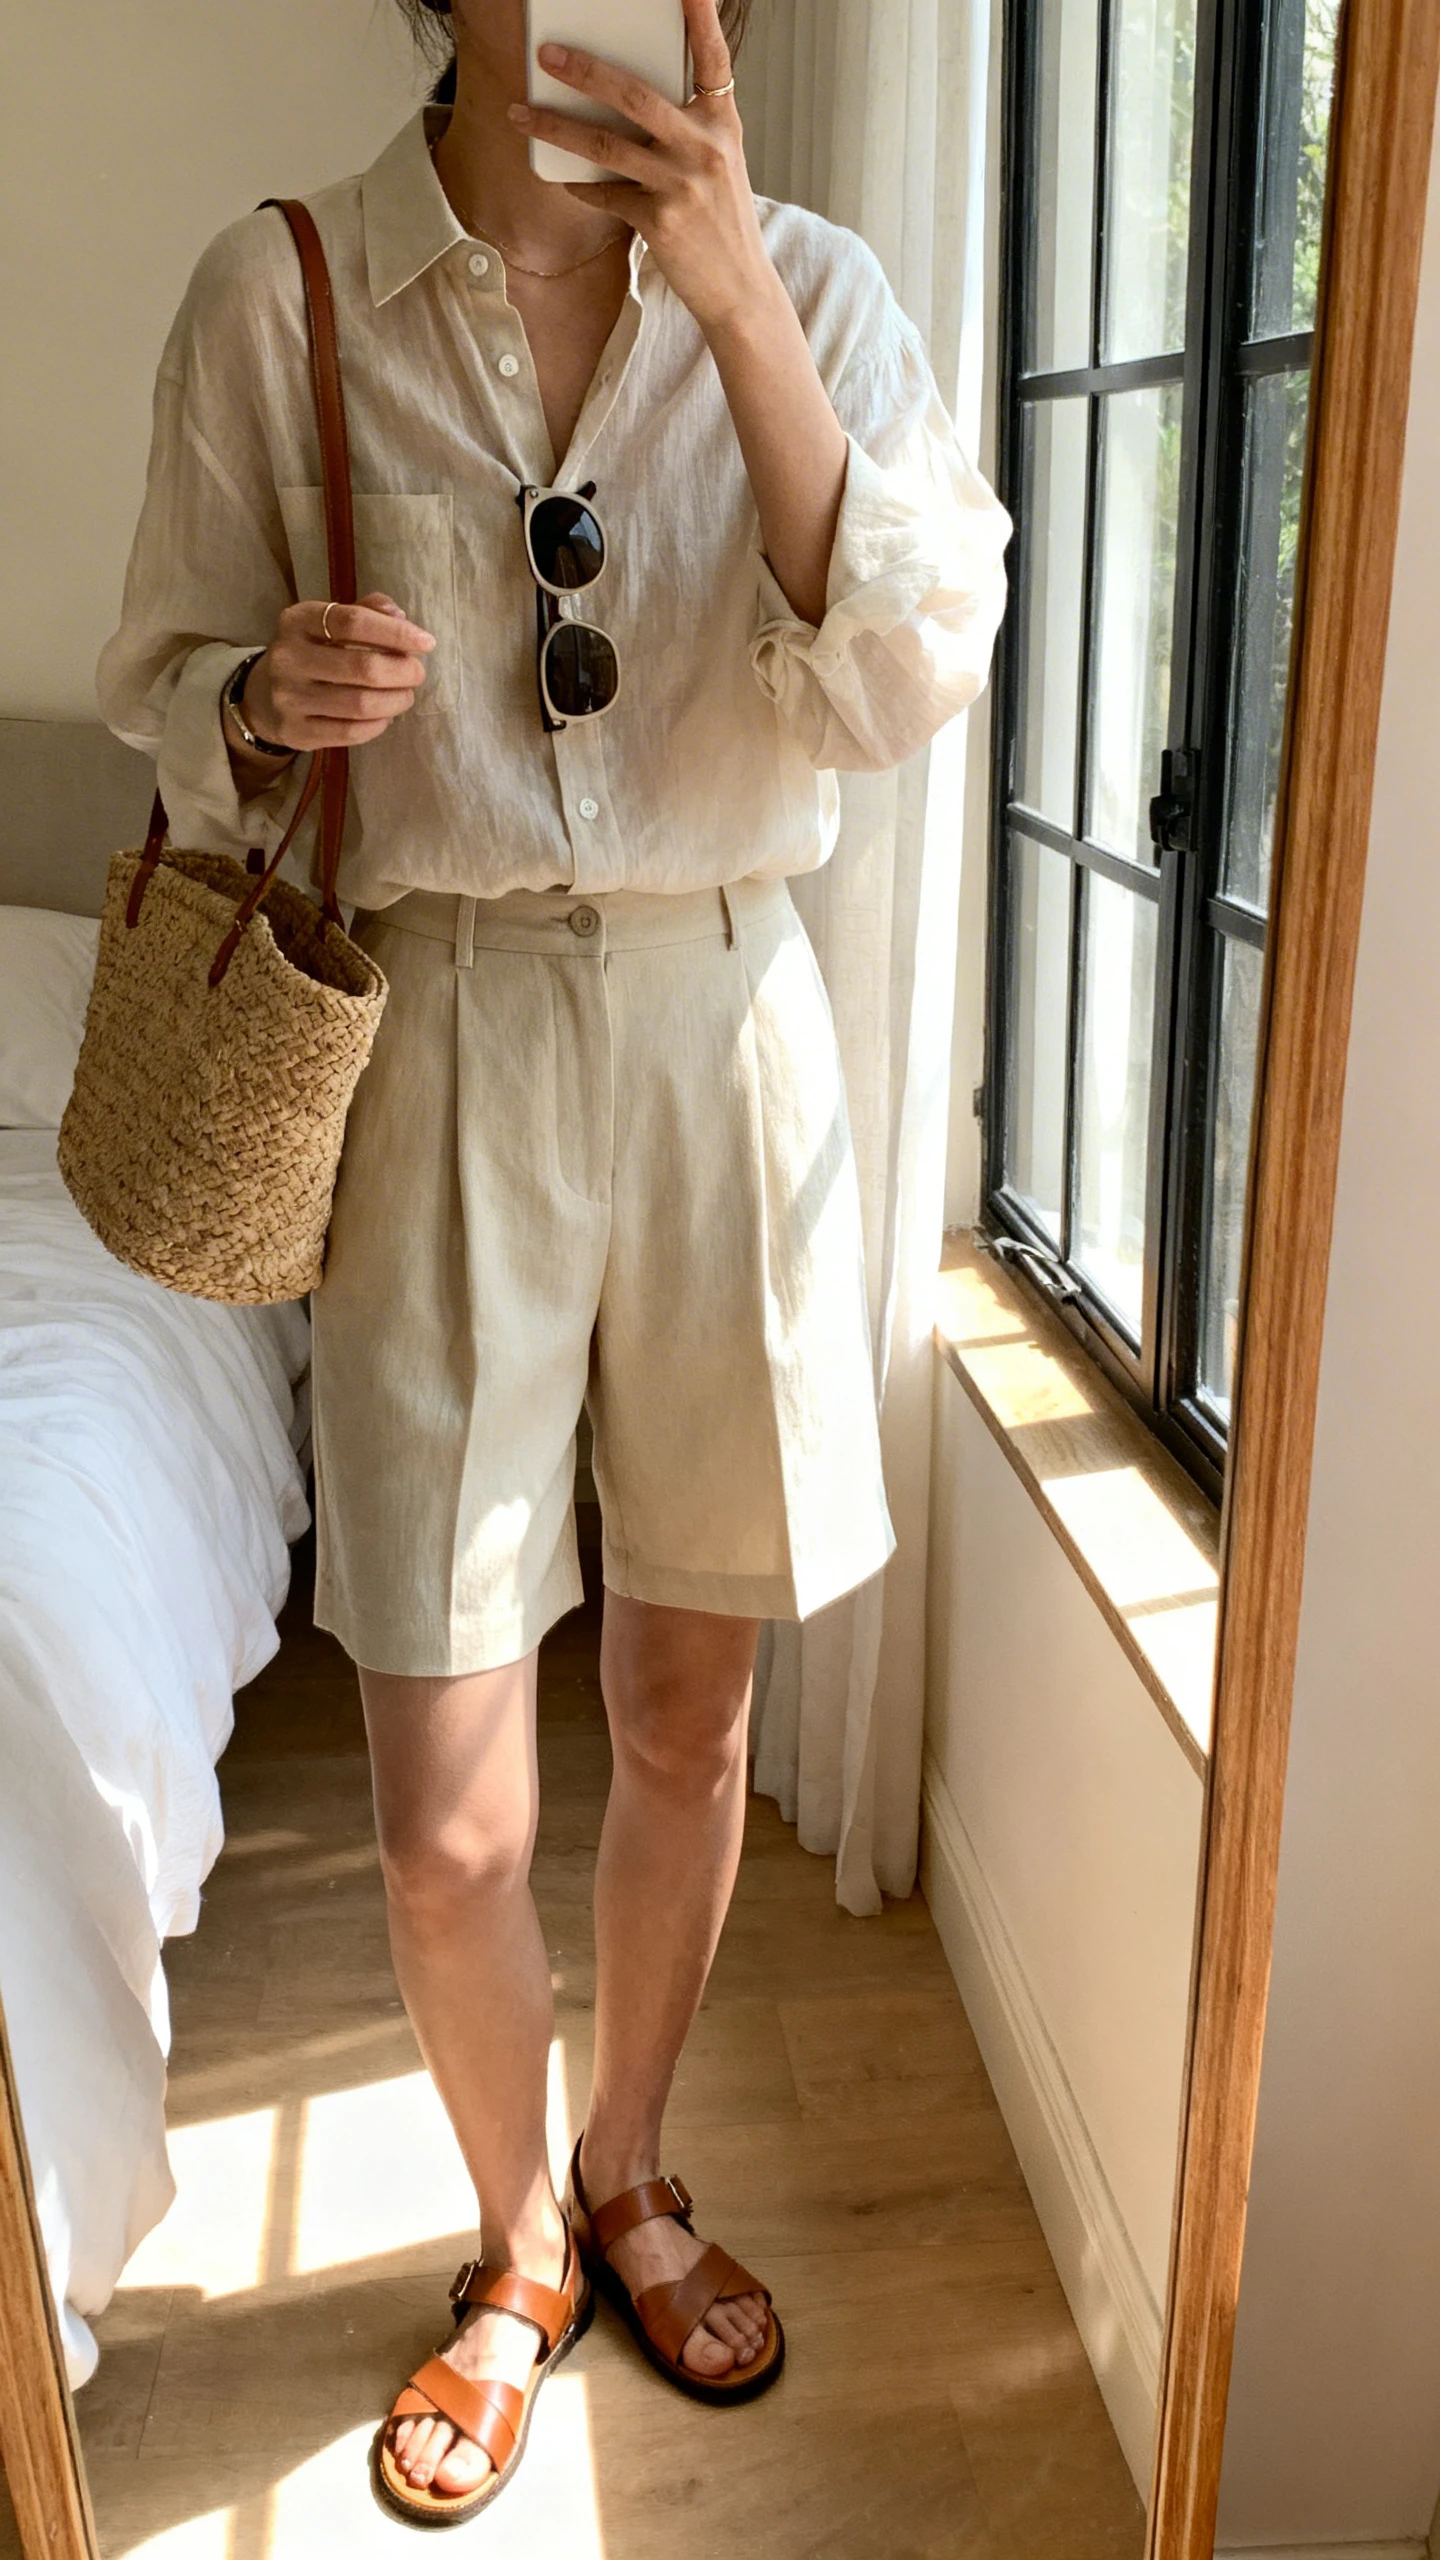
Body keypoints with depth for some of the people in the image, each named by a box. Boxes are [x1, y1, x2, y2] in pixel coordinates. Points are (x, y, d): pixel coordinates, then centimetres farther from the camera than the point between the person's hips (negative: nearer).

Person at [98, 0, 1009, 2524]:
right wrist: (271, 698, -17)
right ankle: (518, 2247, 33)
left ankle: (628, 2175, 42)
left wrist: (735, 298, -17)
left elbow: (903, 682, -9)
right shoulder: (278, 290, 0)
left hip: (727, 1029, 2)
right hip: (439, 1042, -1)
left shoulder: (811, 284, 3)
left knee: (689, 1711, 14)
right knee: (445, 1824, 1)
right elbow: (172, 687, 6)